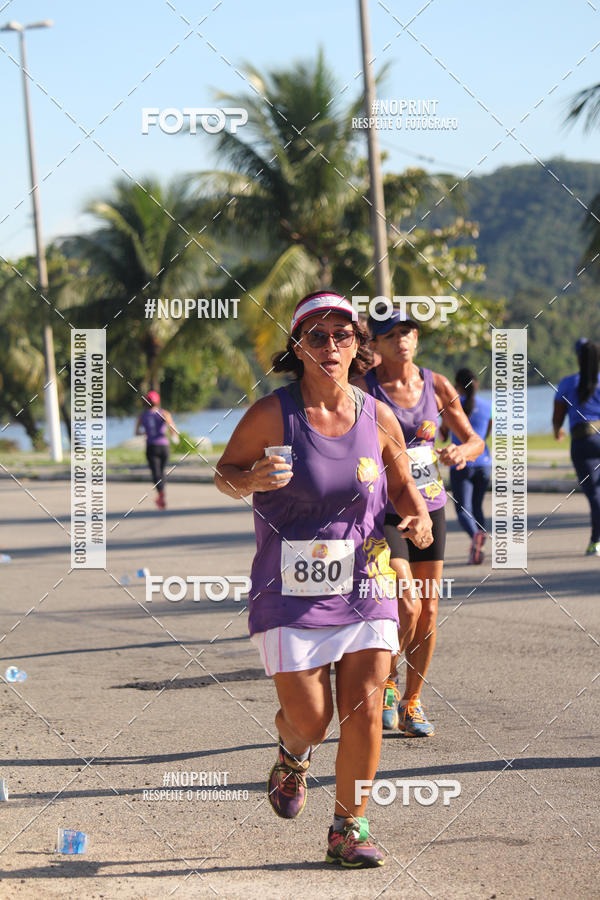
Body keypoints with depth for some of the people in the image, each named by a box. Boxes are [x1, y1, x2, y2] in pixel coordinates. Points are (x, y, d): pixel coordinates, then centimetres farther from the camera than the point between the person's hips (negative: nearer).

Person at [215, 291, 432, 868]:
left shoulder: (377, 418, 1)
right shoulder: (272, 414, -7)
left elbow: (402, 483, 17)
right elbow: (225, 474, 3)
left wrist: (418, 519, -4)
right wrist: (254, 478, -19)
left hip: (364, 587, 2)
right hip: (291, 593, -2)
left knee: (364, 710, -4)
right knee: (308, 719, -1)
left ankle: (347, 832, 12)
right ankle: (293, 755, 37)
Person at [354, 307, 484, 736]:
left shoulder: (436, 386, 3)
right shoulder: (364, 389, -8)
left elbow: (475, 440, 10)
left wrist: (461, 451, -12)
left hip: (429, 510, 4)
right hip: (384, 512, -4)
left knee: (428, 613, 6)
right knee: (407, 606, -18)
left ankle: (412, 701, 23)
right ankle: (387, 678, 10)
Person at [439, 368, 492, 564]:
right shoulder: (488, 406, 6)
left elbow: (443, 433, 9)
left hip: (461, 465, -4)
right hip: (483, 463, 4)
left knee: (463, 510, -7)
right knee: (477, 506, 18)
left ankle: (475, 534, -37)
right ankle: (477, 549, 8)